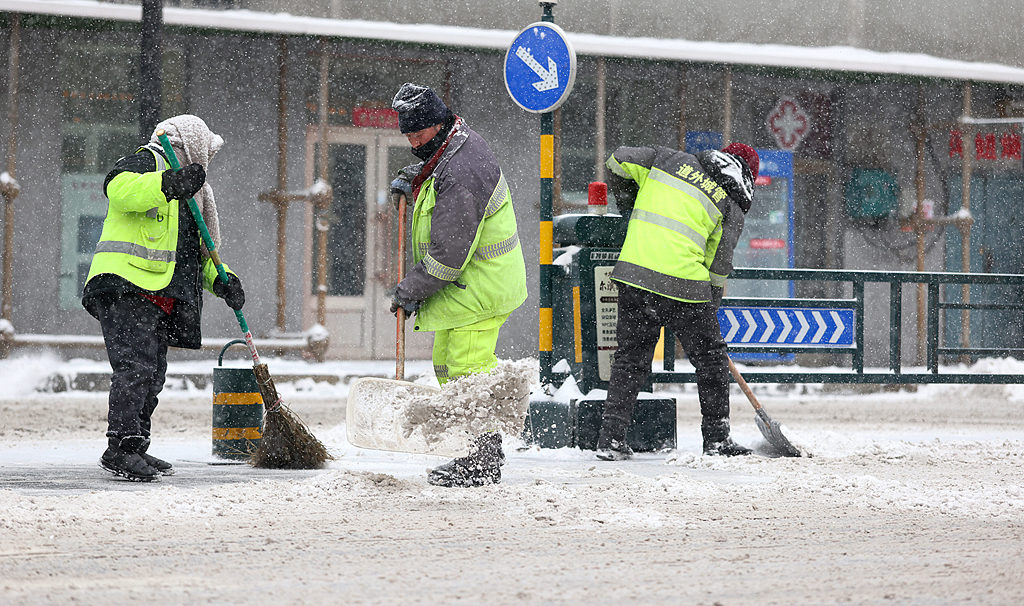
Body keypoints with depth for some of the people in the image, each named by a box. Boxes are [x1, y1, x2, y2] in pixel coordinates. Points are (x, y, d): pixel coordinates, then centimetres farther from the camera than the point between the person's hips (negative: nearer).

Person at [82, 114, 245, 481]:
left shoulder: (187, 198, 30)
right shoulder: (147, 162, 1)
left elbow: (197, 253, 32)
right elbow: (119, 188, -23)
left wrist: (221, 281, 13)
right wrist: (169, 185, -34)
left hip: (158, 299, 10)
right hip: (125, 288, -10)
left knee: (152, 375, 8)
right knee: (135, 366, -18)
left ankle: (135, 450, 13)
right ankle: (121, 448, -22)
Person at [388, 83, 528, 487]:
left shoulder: (459, 175, -28)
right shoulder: (463, 139, 5)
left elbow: (448, 256, -26)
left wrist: (409, 292, -14)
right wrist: (415, 186, 10)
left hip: (479, 287, -11)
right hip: (468, 283, 11)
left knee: (467, 370, -9)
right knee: (447, 364, 16)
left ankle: (483, 464, -3)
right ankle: (481, 455, 23)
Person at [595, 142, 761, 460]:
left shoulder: (671, 159, 13)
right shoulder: (731, 206, 6)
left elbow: (618, 162, 13)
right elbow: (718, 264, 5)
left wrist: (628, 203, 28)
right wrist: (711, 306, 18)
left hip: (635, 272, 3)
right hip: (685, 284, -3)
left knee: (630, 357, 13)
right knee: (711, 357, 14)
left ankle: (611, 437, 8)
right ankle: (716, 437, 17)